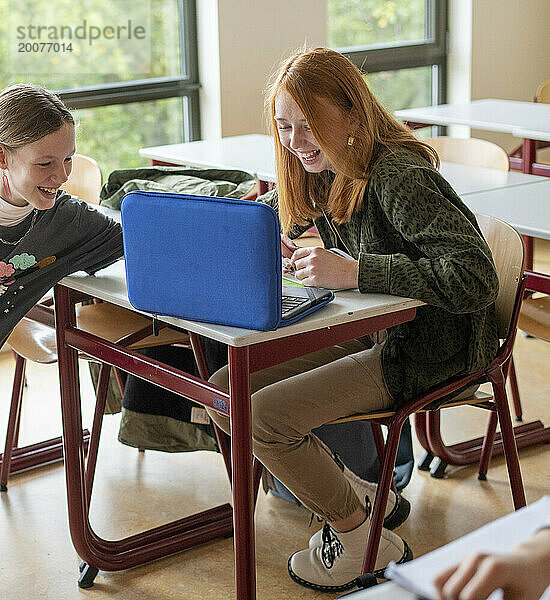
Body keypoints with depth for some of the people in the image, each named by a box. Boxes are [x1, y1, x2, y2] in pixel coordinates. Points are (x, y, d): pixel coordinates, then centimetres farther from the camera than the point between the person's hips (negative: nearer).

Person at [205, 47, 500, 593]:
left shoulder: (399, 178, -25)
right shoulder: (322, 169, 2)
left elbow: (475, 279, -34)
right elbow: (266, 216, 22)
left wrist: (353, 272, -35)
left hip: (428, 348, -9)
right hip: (367, 330, 9)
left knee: (265, 417, -19)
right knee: (223, 394, 2)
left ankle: (364, 541, 4)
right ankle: (354, 494, 15)